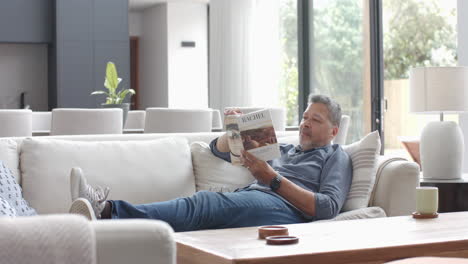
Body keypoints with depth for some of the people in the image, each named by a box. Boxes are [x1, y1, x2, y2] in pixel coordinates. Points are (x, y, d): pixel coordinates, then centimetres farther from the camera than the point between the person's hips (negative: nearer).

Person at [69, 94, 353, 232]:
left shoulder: (335, 157, 18)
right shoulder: (282, 150, 37)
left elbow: (328, 207, -3)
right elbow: (219, 149, 39)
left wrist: (273, 179, -8)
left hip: (284, 207, -6)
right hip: (247, 200, 6)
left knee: (205, 202, -33)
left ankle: (108, 211, -51)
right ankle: (105, 209, -50)